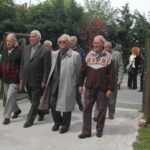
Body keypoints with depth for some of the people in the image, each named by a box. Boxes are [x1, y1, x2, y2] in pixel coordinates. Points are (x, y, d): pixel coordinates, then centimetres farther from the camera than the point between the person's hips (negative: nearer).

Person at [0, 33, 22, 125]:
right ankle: (17, 110, 37)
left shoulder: (19, 52, -11)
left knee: (10, 97, -8)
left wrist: (20, 79, -13)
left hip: (14, 80, -7)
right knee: (8, 97, 16)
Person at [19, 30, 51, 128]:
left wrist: (44, 82, -14)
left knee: (35, 102, 5)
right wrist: (21, 78, 7)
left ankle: (30, 120, 14)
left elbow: (47, 68, -12)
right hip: (27, 81, 6)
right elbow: (23, 64, 10)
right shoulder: (26, 49, 7)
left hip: (37, 82, -6)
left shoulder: (45, 51, -11)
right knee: (33, 101, 18)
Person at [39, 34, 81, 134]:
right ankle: (57, 122, 31)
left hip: (67, 84, -4)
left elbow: (79, 72, -1)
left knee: (66, 105, 6)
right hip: (54, 83, 5)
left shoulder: (75, 55, -5)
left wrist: (79, 85, 0)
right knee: (52, 103, 6)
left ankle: (65, 125, 27)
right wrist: (49, 80, 10)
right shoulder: (54, 54, 12)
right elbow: (52, 68, 16)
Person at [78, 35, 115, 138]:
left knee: (102, 110, 6)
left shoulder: (108, 57, -3)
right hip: (89, 88, 3)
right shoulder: (89, 55, 7)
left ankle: (99, 130, 21)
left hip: (102, 89, -3)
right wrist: (81, 84, 7)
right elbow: (83, 71, 11)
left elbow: (112, 74, -6)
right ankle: (86, 131, 9)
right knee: (87, 109, 2)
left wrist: (110, 88, -10)